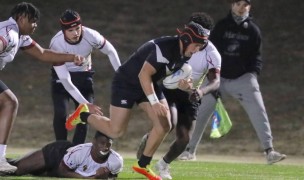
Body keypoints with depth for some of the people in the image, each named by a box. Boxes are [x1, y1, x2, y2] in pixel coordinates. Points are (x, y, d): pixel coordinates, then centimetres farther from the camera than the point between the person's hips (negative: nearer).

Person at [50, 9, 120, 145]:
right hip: (62, 75, -2)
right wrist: (86, 103, -34)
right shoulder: (56, 44, -31)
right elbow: (65, 81, -30)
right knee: (61, 113, -19)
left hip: (84, 75, 2)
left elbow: (110, 52, -6)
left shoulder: (91, 36, -28)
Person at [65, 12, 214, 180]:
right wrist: (155, 102, -30)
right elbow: (144, 75, -30)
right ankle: (83, 115, 21)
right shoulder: (165, 48, -32)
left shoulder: (184, 53, -6)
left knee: (165, 125, -7)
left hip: (149, 84, 8)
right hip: (126, 82, -8)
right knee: (115, 131, -6)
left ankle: (143, 164, 9)